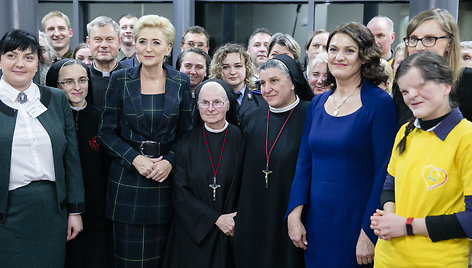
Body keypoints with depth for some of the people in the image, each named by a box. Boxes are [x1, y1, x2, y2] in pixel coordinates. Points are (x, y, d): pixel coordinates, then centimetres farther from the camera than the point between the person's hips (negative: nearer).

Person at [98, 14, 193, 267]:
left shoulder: (181, 83, 1)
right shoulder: (120, 80, -3)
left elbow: (186, 133, 6)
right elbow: (107, 132, -1)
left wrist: (169, 161, -11)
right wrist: (135, 159, -14)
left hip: (166, 177, 1)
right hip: (127, 178, -1)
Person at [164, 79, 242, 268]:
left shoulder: (239, 139, -3)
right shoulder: (187, 142, -2)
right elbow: (180, 193, -5)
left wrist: (234, 222, -14)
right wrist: (216, 219, -13)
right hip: (193, 233, 0)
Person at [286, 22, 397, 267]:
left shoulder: (379, 104, -8)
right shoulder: (317, 104, 8)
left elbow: (384, 173, -11)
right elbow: (304, 164, 8)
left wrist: (369, 232, -15)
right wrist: (294, 214, -3)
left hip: (355, 223, -5)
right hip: (316, 222, 5)